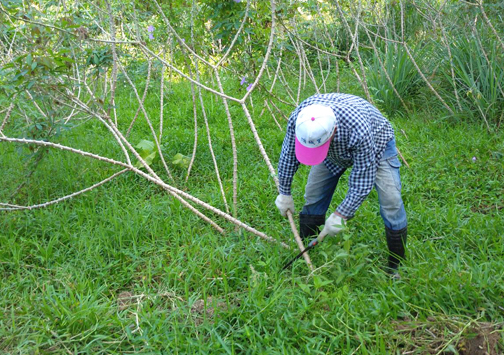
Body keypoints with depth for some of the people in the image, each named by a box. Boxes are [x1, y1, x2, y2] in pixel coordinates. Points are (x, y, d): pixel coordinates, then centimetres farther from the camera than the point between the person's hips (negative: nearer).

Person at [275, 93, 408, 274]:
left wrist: (341, 214, -28)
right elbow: (288, 155, -12)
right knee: (313, 197, -1)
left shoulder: (358, 130, -46)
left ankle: (395, 269, 1)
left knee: (391, 203, -14)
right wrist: (284, 193, -2)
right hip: (334, 150, 4)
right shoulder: (297, 118, -33)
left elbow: (363, 180, -33)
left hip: (376, 145, -4)